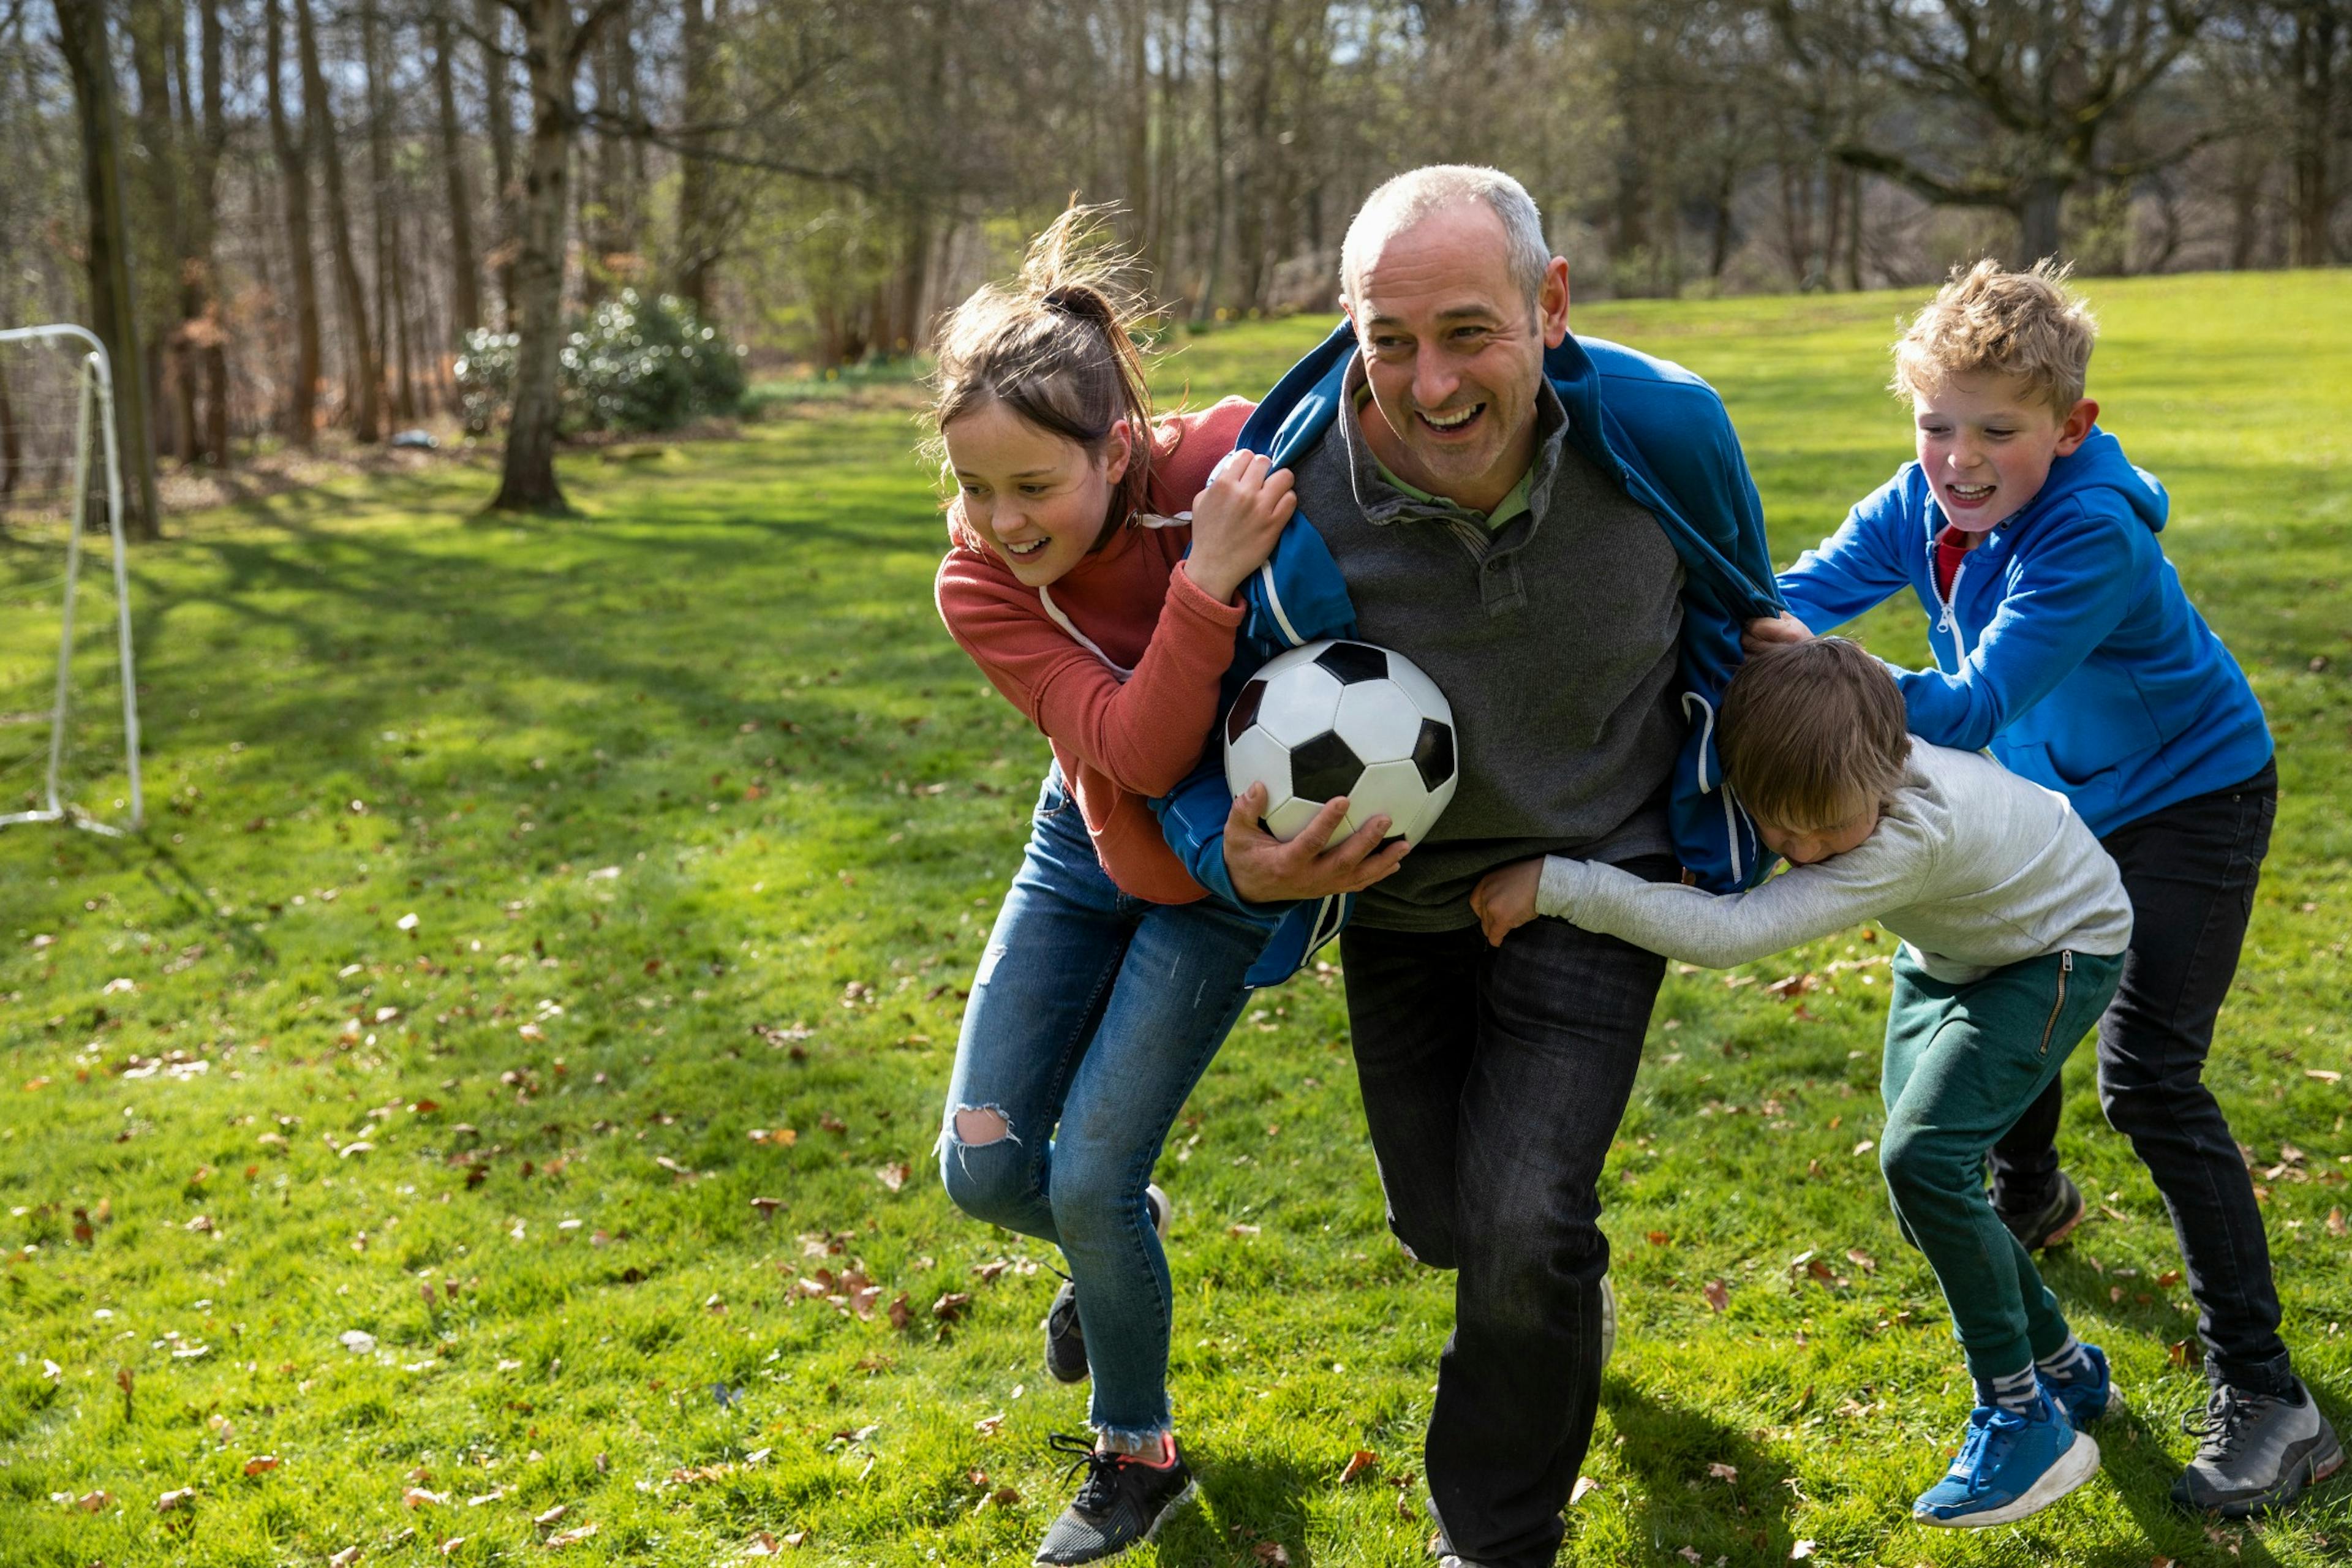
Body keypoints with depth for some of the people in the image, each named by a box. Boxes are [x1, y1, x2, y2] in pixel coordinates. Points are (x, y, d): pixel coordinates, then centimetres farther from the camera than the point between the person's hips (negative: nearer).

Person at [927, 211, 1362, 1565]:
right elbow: (1134, 752, -34)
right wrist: (1205, 584, -49)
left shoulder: (1228, 463, -28)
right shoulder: (978, 586, -23)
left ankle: (1141, 1460, 19)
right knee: (985, 1170, 3)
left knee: (1088, 1180, -8)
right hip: (1090, 852, 3)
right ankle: (1123, 1243, 40)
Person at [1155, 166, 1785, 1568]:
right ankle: (1565, 1289, 56)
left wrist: (1744, 806, 10)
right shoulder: (1293, 503, -28)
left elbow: (1737, 609, 1)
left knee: (1526, 1233, -15)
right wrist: (1240, 862, -34)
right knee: (1444, 1224, 16)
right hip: (1399, 895, 2)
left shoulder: (1663, 431, -24)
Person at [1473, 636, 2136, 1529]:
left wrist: (1554, 883, -58)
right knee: (1923, 1184, 5)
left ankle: (2025, 1420, -6)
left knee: (1922, 1158, -23)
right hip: (1951, 950, 8)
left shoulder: (1913, 834, -45)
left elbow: (1728, 935, -53)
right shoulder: (1801, 771, -27)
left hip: (2061, 947, -7)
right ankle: (2064, 1369, 29)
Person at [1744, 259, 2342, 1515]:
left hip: (2189, 799, -8)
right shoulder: (1926, 502, -13)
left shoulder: (2092, 537, -35)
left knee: (2148, 1074, -18)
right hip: (2062, 798, 8)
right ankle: (2029, 1198, 53)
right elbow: (1802, 594, -16)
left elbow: (1970, 709, -40)